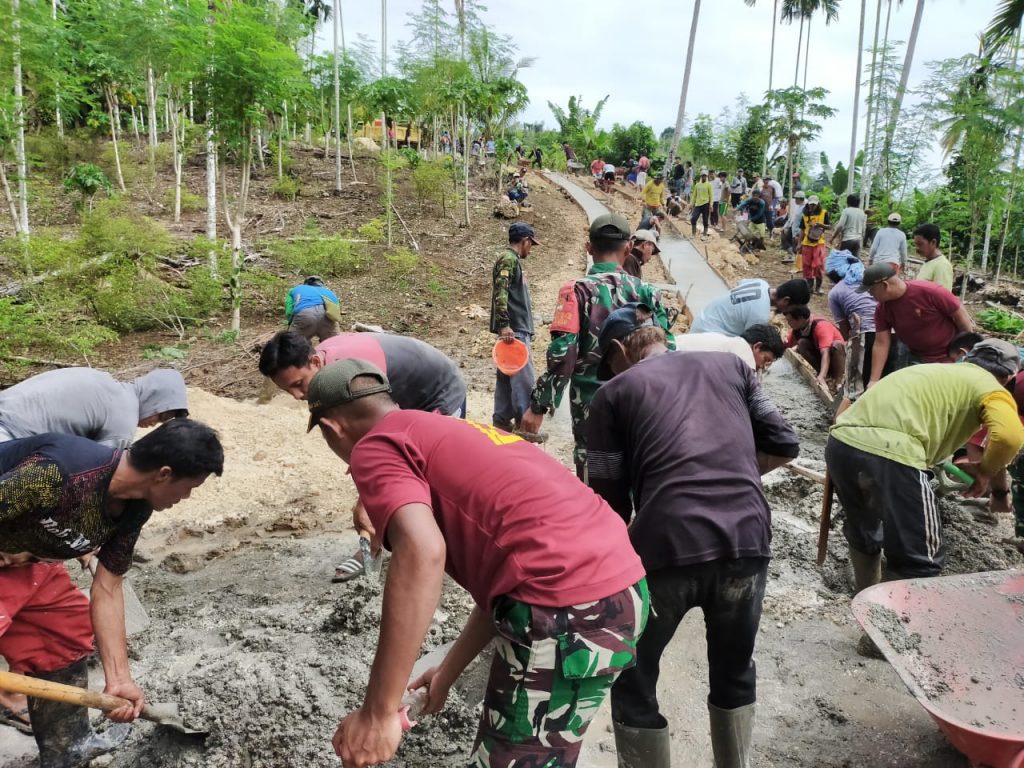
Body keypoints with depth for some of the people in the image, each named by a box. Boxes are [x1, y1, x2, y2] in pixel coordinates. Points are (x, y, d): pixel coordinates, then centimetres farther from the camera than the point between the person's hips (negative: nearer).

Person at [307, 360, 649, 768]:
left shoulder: (375, 447, -1)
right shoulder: (448, 431, 25)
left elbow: (421, 553, -21)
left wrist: (378, 712, -16)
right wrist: (449, 670, 33)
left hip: (567, 607, -9)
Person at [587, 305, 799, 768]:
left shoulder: (614, 392, 11)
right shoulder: (728, 364, 20)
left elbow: (610, 502, 6)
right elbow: (784, 446, 19)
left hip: (665, 544, -4)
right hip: (747, 538, 4)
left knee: (632, 681, 20)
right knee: (734, 672, 30)